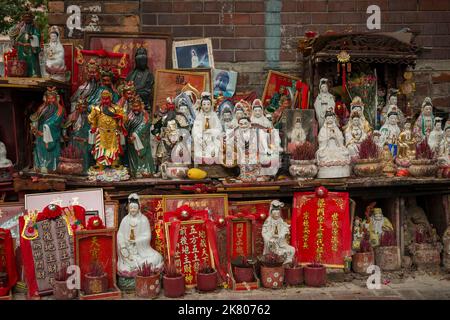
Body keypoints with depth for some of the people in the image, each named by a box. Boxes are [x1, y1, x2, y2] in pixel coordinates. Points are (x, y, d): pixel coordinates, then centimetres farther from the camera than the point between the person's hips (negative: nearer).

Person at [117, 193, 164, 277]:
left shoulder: (144, 219, -7)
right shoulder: (125, 220, -2)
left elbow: (147, 236, -8)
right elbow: (120, 235, -3)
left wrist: (136, 241, -19)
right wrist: (123, 248, -15)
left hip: (142, 249, 0)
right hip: (128, 249, 0)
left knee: (157, 258, -16)